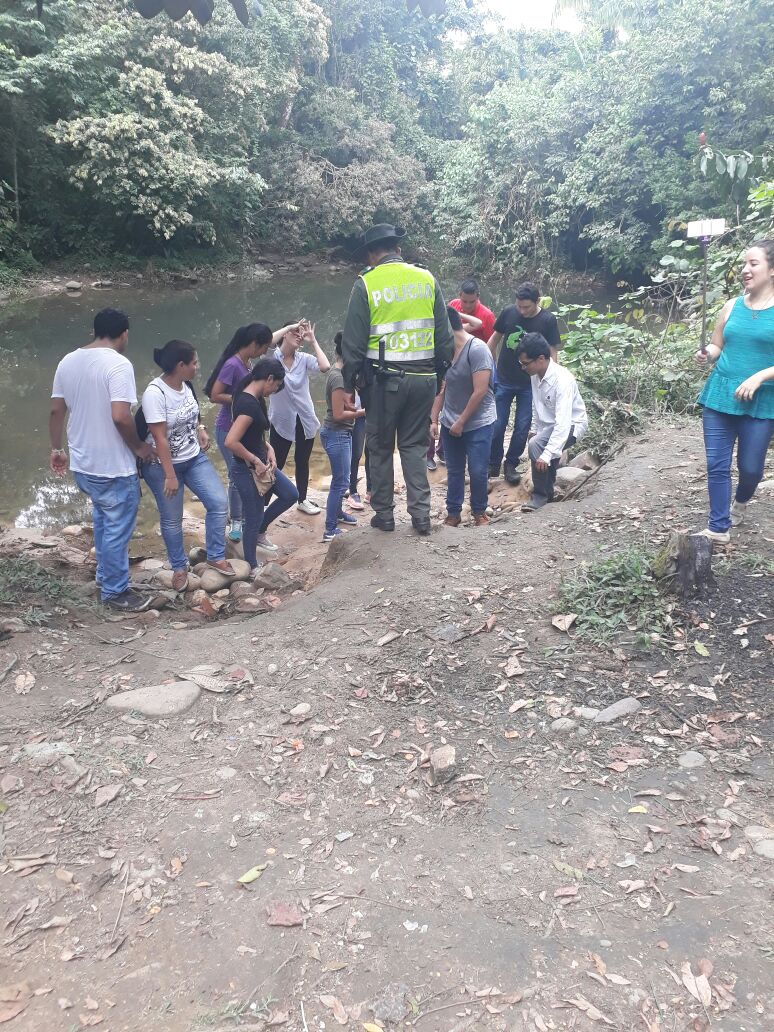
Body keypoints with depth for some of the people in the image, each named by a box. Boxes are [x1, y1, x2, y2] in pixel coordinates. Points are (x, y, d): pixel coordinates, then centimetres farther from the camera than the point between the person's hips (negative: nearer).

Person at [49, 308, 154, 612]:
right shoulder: (118, 364, -19)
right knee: (117, 528, 7)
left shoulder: (67, 361, 4)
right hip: (113, 466, -8)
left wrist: (57, 448, 20)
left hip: (82, 463, 8)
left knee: (103, 519, 26)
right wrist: (138, 447, -12)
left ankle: (105, 577, 38)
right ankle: (114, 591, 19)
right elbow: (120, 417, -28)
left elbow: (56, 410, 9)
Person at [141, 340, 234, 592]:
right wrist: (170, 475, -23)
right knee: (171, 519, 7)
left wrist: (200, 429, 3)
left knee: (218, 502, 0)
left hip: (195, 458, 7)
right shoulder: (155, 393, -25)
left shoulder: (185, 385, -2)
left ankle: (215, 557, 16)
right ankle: (179, 567, 27)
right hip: (163, 465, -7)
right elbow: (160, 438, -24)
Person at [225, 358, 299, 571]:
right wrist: (255, 461, -21)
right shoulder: (249, 404, -27)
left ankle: (259, 533, 33)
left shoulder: (255, 399, 3)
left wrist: (268, 449, 0)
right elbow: (230, 442, -33)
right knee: (253, 519, 5)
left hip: (261, 464, 10)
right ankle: (252, 568, 23)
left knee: (290, 495, 19)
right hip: (248, 469, -10)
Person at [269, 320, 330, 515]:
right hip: (281, 421, -4)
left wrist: (313, 341, -11)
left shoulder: (304, 359, -1)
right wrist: (288, 328, -20)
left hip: (305, 419, 4)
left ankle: (302, 500, 35)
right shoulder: (272, 357, -7)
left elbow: (325, 367, -18)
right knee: (276, 464, -1)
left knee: (302, 461, 18)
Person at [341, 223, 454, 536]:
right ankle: (421, 514, 9)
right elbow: (444, 334, 8)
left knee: (380, 447, 11)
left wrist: (349, 383, 4)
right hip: (423, 378, 3)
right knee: (414, 445, 13)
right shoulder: (427, 278, 5)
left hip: (384, 378, -3)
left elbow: (353, 341, -4)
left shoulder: (366, 284, -5)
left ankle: (384, 514, 17)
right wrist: (443, 370, 16)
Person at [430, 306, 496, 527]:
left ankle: (479, 512, 18)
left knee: (477, 470, -2)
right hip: (449, 422, 6)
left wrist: (462, 421, -15)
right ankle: (453, 513, 21)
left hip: (478, 422, -6)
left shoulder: (477, 349, -18)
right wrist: (434, 419, 1)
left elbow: (480, 391, -20)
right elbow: (441, 388, 8)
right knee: (454, 470, 10)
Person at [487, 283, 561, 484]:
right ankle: (493, 465, 20)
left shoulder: (548, 320, -10)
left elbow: (552, 353, -5)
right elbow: (495, 339, 8)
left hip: (530, 384, -1)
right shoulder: (508, 312, -6)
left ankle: (511, 465, 23)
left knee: (522, 428, 6)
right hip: (504, 380, 1)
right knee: (497, 425, 3)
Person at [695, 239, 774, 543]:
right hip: (720, 396, 3)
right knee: (717, 465, 2)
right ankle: (718, 528, 14)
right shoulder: (732, 306, 6)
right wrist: (706, 354, -9)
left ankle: (740, 501, 42)